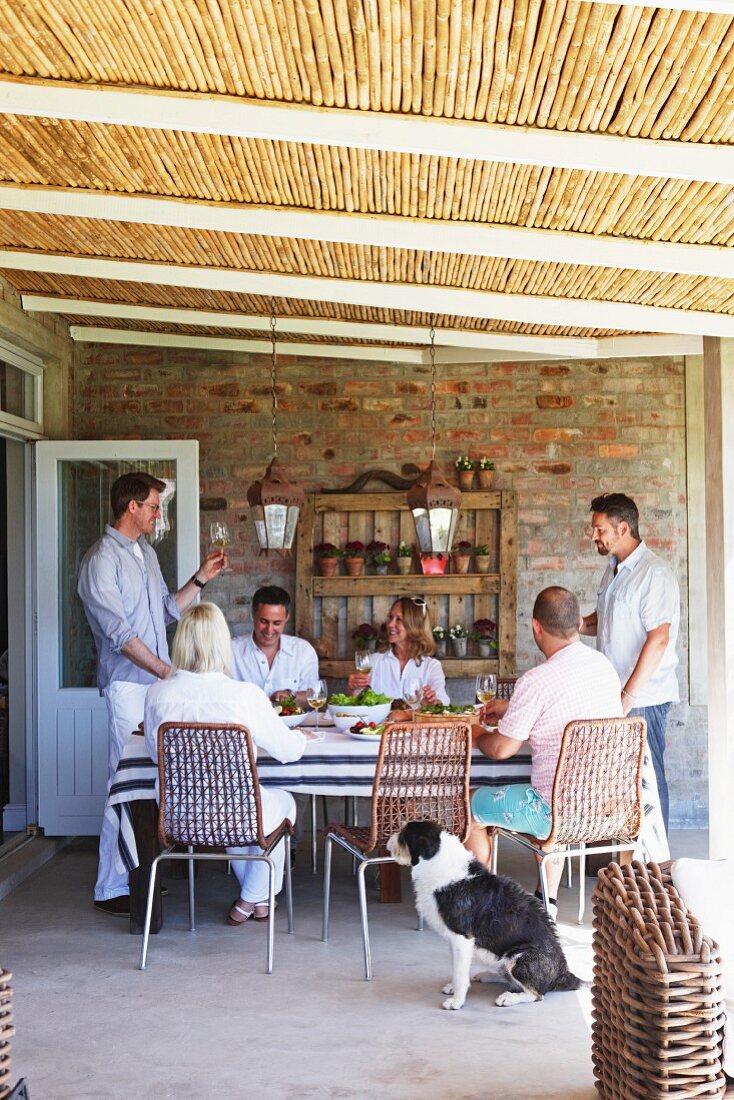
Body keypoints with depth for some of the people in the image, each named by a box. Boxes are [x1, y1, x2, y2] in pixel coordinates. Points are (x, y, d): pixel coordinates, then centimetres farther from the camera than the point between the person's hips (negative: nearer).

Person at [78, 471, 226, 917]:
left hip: (158, 681, 8)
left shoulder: (147, 553, 17)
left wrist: (201, 579, 13)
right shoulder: (102, 559, -11)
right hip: (128, 684, -8)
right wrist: (166, 670, -18)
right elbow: (118, 631, -17)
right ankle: (111, 888, -2)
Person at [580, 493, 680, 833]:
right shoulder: (613, 570, 15)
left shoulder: (654, 573, -15)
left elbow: (658, 639, -21)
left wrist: (628, 696, -23)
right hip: (616, 695, 8)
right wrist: (579, 624, 5)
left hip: (643, 699, -8)